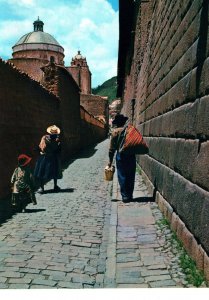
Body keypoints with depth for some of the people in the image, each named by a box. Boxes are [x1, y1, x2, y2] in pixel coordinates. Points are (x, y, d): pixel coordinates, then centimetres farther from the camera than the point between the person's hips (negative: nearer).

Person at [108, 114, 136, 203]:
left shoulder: (115, 131, -2)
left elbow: (112, 148, -4)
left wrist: (110, 160, 0)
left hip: (121, 155, -3)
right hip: (132, 155, 4)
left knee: (122, 176, 5)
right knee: (130, 176, 11)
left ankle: (125, 196, 6)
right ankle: (130, 195, 18)